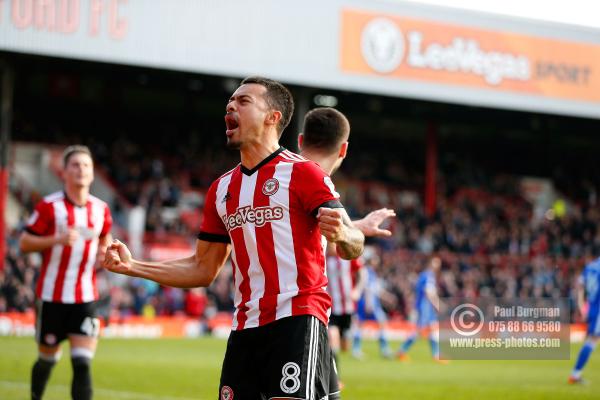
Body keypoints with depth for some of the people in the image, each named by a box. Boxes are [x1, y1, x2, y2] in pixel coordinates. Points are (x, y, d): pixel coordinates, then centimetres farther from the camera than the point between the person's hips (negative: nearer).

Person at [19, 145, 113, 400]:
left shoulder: (101, 210, 5)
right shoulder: (49, 206, -7)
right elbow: (24, 243, -7)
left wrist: (105, 253, 1)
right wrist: (58, 239, -22)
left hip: (85, 298, 2)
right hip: (52, 295, -2)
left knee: (82, 363, -10)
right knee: (47, 358, 11)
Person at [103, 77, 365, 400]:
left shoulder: (302, 173, -3)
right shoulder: (222, 188, 17)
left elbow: (354, 247, -10)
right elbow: (203, 269, 21)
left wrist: (342, 235, -34)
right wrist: (132, 267, 12)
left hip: (297, 321, -7)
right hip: (245, 326, 7)